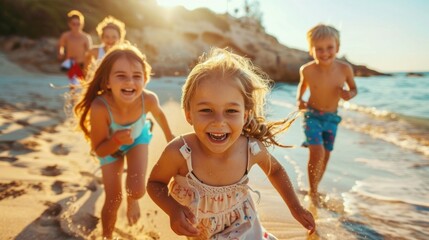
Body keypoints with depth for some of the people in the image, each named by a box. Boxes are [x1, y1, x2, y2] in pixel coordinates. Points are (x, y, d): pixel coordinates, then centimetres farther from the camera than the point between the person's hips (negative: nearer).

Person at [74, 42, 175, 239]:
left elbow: (158, 114, -8)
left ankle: (132, 200, 27)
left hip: (138, 138, 1)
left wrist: (169, 135, 9)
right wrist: (116, 140, -47)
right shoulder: (100, 107, -42)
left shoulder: (149, 99, -36)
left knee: (137, 190, -15)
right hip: (111, 145, -1)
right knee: (113, 200, 3)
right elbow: (99, 150, -26)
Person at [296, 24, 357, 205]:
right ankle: (312, 191, 5)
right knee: (317, 152, -18)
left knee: (326, 155, 12)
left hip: (332, 117, 3)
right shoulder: (307, 70, -16)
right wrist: (299, 99, -10)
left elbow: (354, 88, 2)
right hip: (312, 115, -3)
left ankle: (314, 189, 35)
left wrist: (349, 94, -20)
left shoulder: (344, 69, -14)